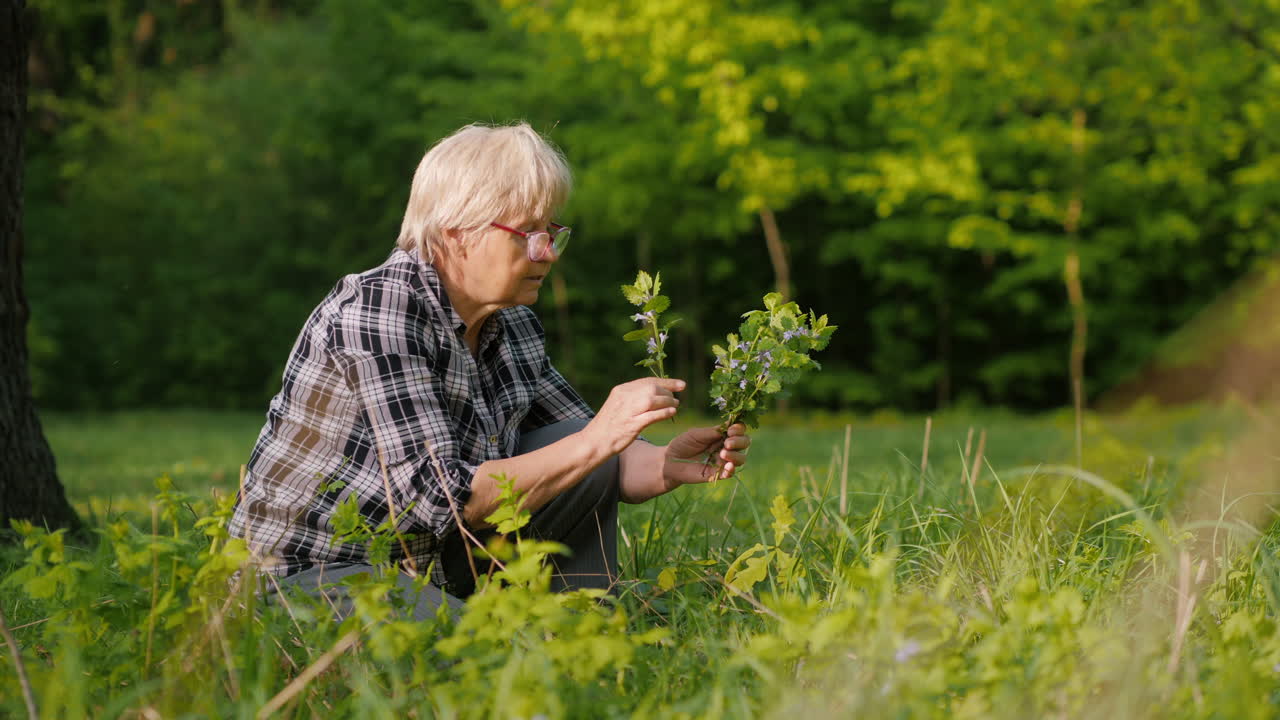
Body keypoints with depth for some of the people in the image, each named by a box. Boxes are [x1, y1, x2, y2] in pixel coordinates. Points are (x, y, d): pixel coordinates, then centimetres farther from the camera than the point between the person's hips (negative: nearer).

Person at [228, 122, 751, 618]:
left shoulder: (511, 325, 2)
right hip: (307, 578, -8)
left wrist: (669, 465, -12)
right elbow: (441, 499, -28)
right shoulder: (378, 310, -22)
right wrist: (596, 441, -28)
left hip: (425, 567, 8)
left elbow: (585, 461, 10)